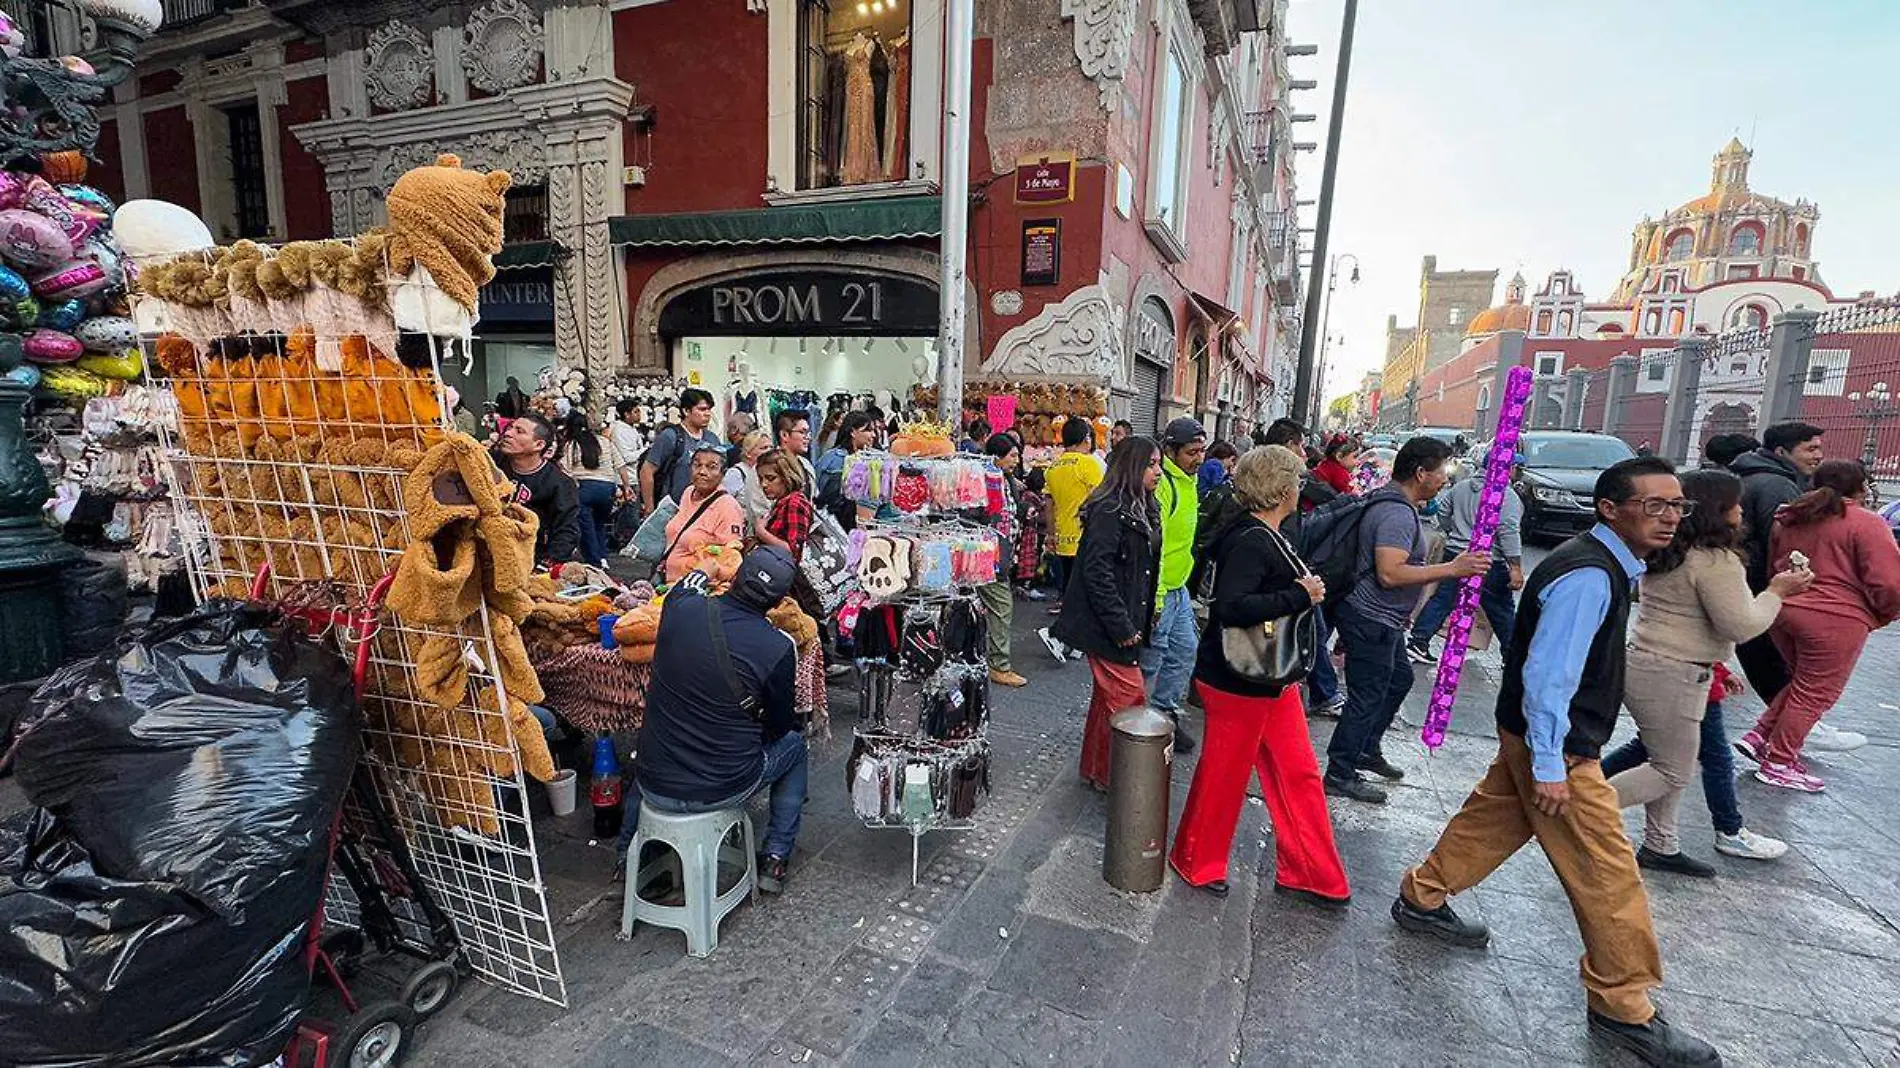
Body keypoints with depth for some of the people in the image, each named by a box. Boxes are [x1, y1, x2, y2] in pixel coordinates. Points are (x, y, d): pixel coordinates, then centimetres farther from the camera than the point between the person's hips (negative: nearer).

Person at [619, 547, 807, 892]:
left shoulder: (680, 606, -13)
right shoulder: (779, 648, -20)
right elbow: (780, 725, -3)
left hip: (656, 786, 4)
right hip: (724, 789, -3)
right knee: (794, 745, 25)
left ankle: (628, 852, 43)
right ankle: (775, 860, 26)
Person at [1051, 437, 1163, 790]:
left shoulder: (1143, 509, 12)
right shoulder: (1109, 510, -18)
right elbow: (1097, 571, -23)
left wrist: (1142, 620, 14)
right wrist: (1122, 628, -20)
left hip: (1128, 623, 9)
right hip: (1107, 626, -9)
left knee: (1108, 695, 17)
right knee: (1129, 698, -4)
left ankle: (1094, 769, 31)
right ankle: (1108, 775, 12)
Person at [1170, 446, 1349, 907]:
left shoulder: (1266, 537, 8)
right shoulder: (1250, 543, -23)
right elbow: (1230, 607, -35)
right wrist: (1301, 596, -28)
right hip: (1237, 682, -10)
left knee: (1297, 773, 16)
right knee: (1224, 775, 7)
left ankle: (1308, 873, 32)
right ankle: (1197, 863, 29)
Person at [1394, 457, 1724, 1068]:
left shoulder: (1605, 565, 8)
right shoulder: (1588, 578, -25)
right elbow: (1547, 675, -28)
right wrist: (1549, 767, -24)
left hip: (1532, 736, 10)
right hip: (1555, 747, -10)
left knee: (1495, 817, 22)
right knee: (1608, 873, 2)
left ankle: (1422, 899, 38)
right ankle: (1622, 1009, 19)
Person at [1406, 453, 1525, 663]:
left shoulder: (1460, 486, 7)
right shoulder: (1507, 496, -12)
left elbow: (1442, 510, 16)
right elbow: (1509, 532, -19)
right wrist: (1516, 568, -18)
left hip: (1455, 555, 5)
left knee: (1441, 600, 8)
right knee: (1502, 612, 9)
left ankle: (1418, 641, 4)